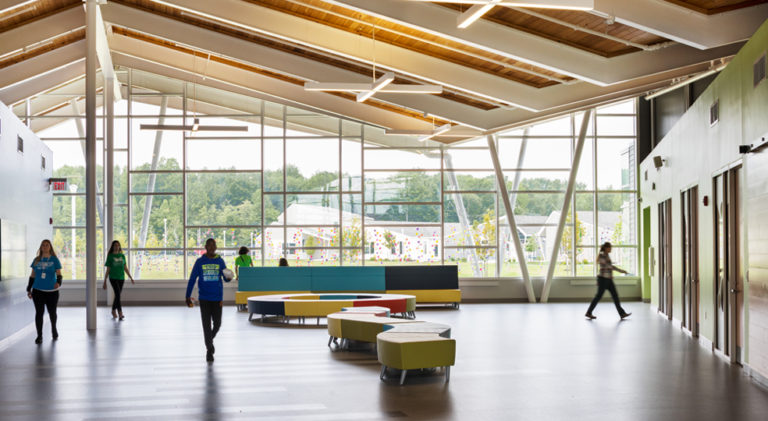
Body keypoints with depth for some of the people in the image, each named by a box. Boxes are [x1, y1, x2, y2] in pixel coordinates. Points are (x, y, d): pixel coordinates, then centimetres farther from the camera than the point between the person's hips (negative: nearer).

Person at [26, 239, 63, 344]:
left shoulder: (54, 260, 0)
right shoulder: (36, 260, 7)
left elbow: (59, 274, -5)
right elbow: (32, 276, 13)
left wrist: (58, 282, -25)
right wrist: (29, 289, 11)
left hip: (52, 291, -1)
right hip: (38, 291, 2)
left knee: (52, 312, 9)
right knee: (39, 313, -3)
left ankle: (54, 330, 36)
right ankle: (39, 336, 4)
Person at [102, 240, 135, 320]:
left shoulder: (122, 256, 9)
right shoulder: (110, 256, -1)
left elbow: (125, 268, 14)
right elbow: (108, 270, 1)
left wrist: (131, 278, 12)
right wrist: (105, 282, 0)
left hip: (121, 278, 4)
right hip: (113, 278, -4)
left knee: (117, 296, 11)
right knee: (118, 294, -16)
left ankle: (113, 311, 29)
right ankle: (120, 313, -20)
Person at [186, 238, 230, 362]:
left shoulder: (220, 261, 5)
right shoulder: (200, 261, 1)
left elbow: (226, 278, 3)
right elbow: (192, 279, 2)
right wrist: (188, 296, -3)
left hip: (217, 298, 2)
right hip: (204, 298, -1)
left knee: (217, 324, 5)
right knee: (206, 324, -4)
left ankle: (210, 339, 36)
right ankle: (209, 350, 3)